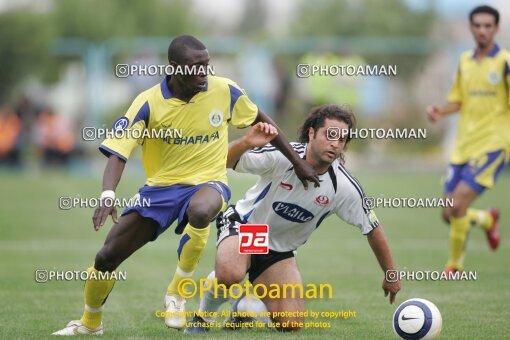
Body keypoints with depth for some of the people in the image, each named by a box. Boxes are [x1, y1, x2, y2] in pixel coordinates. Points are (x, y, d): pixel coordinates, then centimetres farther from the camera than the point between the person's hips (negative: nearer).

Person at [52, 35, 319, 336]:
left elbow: (259, 120, 10)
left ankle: (177, 294, -18)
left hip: (207, 183, -1)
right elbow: (117, 153, -16)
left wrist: (297, 161, 13)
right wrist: (108, 196, -34)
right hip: (160, 187, 1)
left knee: (199, 211, -41)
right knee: (107, 257, -5)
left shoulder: (225, 91, -8)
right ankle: (90, 323, 26)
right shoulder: (149, 103, -13)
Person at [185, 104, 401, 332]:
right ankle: (204, 314, -4)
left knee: (290, 324, -8)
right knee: (230, 275, -38)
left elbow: (372, 228, -3)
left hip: (279, 250, 4)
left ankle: (245, 306, 25)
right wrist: (245, 143, -49)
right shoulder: (281, 156, -25)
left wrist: (391, 274, 3)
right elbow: (226, 161, -28)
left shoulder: (345, 188, -17)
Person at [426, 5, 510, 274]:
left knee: (458, 205, -18)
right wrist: (439, 111, -1)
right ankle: (487, 219, 38)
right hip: (464, 145, 6)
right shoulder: (465, 61, 11)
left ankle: (455, 264, 2)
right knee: (449, 215, 4)